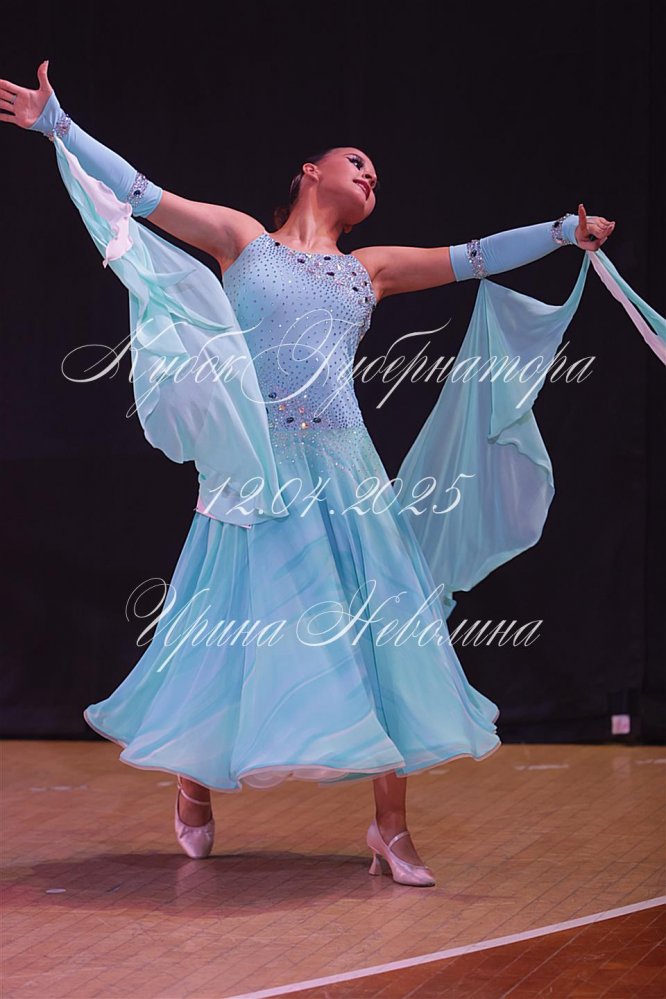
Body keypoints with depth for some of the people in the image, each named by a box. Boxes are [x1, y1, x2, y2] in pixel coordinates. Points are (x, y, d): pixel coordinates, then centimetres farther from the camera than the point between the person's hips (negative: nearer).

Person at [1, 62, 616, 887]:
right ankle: (195, 785, 25)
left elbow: (473, 258, 19)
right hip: (256, 470, -3)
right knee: (245, 626, -1)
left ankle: (391, 826, 1)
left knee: (376, 634, -4)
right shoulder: (243, 239, 7)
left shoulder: (369, 271, 17)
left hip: (341, 473, 3)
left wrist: (564, 231, 16)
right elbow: (140, 193, 1)